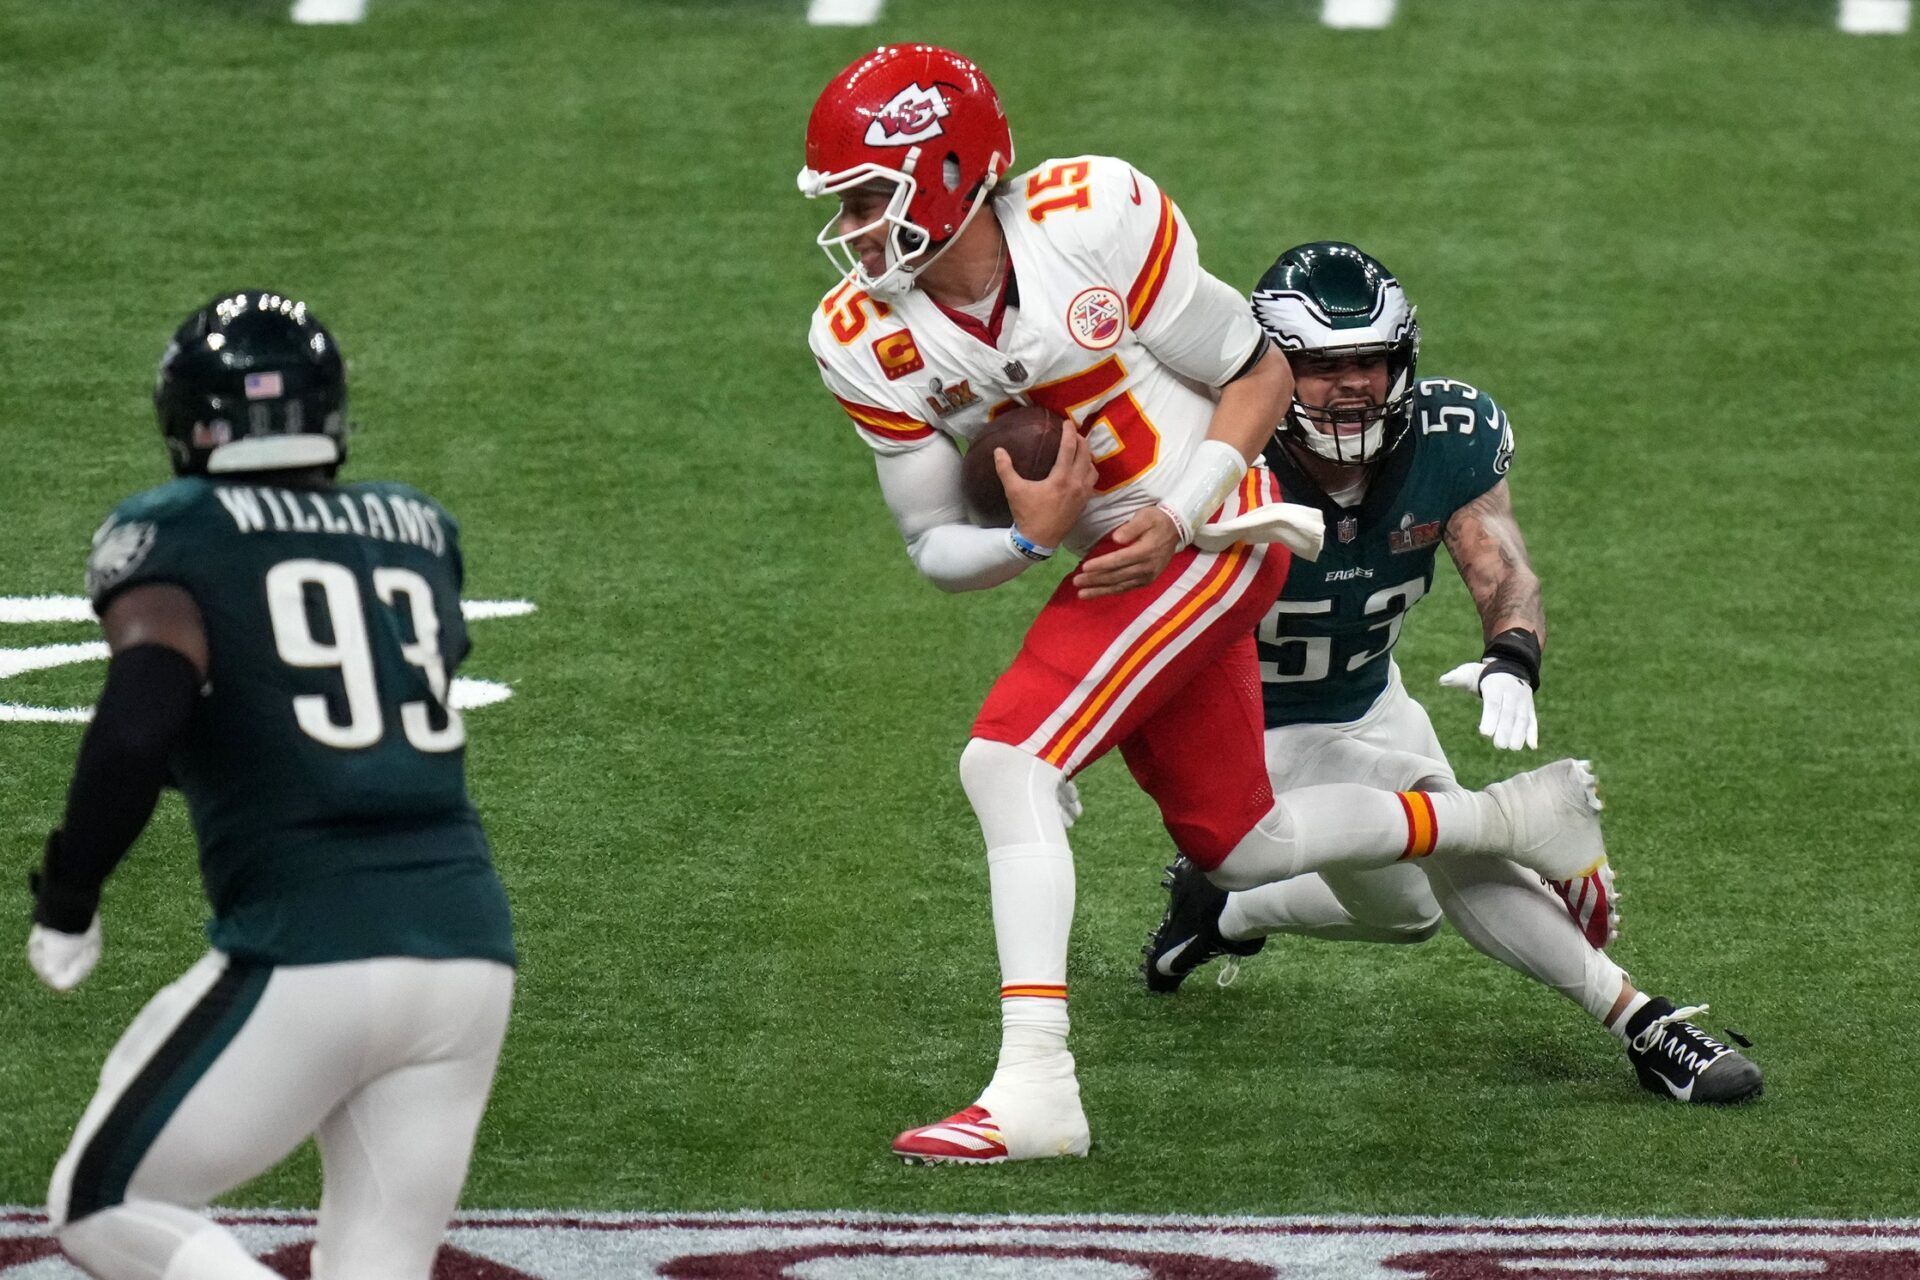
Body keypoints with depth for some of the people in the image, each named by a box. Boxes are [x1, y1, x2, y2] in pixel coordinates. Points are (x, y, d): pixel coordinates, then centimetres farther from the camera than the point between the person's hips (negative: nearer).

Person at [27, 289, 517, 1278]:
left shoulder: (174, 538, -1)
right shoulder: (418, 532, 16)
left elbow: (138, 733, -16)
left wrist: (63, 902, -5)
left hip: (307, 956, -5)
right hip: (470, 947, 5)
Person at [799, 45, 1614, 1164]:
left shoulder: (1090, 222, -20)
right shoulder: (866, 343, -6)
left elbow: (1261, 372, -9)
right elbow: (936, 548, 0)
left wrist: (1179, 517, -20)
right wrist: (1027, 539, -21)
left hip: (1212, 534, -7)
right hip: (1124, 569, 7)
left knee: (1009, 763, -22)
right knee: (1237, 848, 17)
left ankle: (1034, 1088, -25)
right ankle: (1520, 817, 36)